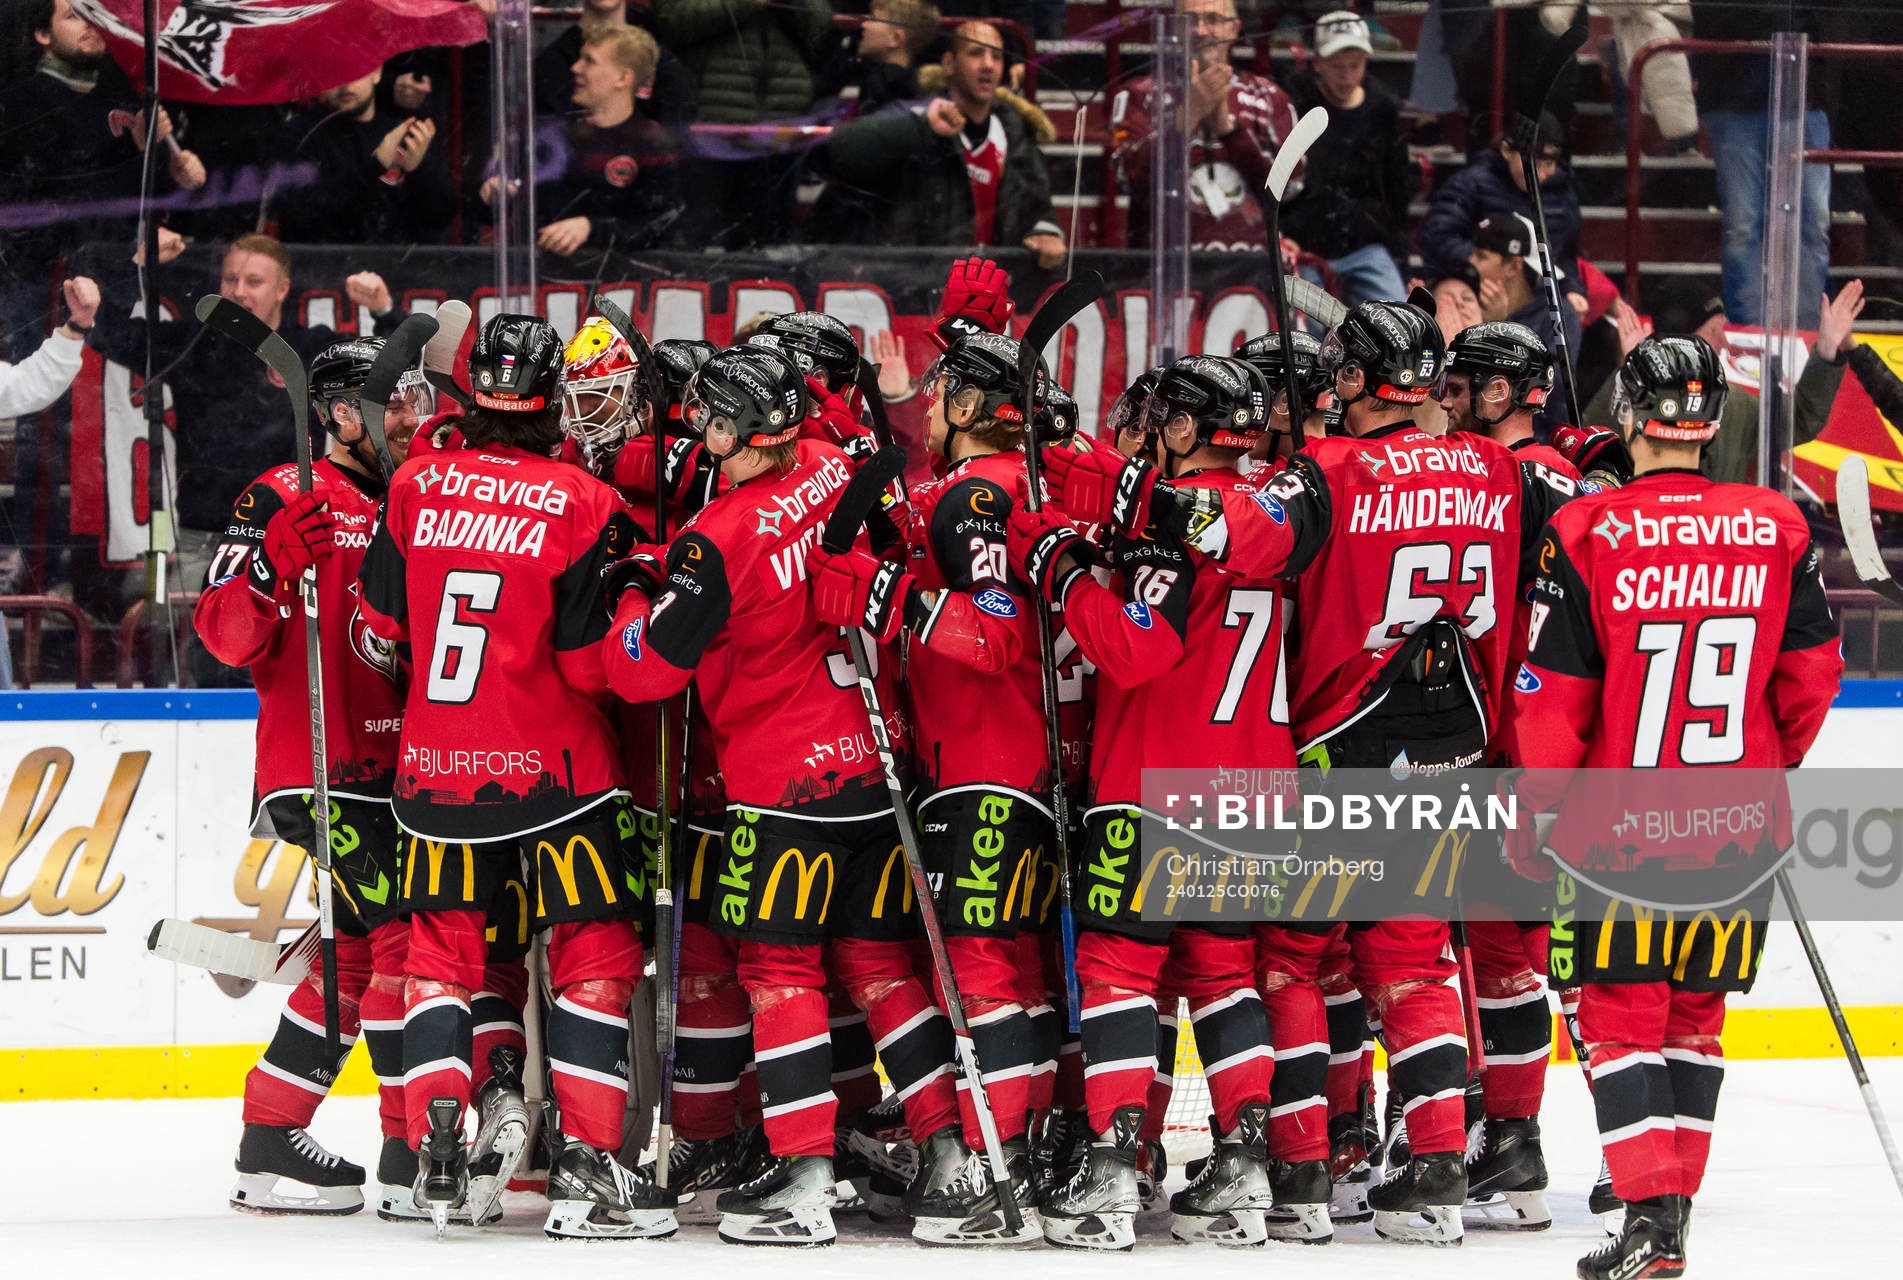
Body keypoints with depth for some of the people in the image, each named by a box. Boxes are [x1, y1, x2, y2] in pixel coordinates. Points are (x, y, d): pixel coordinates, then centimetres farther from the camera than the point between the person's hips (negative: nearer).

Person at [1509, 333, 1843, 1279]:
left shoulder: (1587, 533, -11)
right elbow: (1813, 671, 7)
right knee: (1696, 1013, 17)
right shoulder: (1779, 529, -2)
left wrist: (1538, 813, 5)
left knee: (1621, 1014, 2)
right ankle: (1672, 1194, 21)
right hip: (1742, 826, 3)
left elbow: (1553, 698, -8)